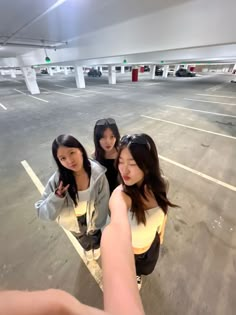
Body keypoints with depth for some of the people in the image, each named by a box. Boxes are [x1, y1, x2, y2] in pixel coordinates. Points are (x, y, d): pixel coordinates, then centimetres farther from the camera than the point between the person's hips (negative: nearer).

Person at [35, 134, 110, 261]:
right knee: (81, 238, 35)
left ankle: (96, 246, 71)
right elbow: (43, 213, -23)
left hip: (91, 214, -1)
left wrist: (97, 223, -5)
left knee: (94, 233, 34)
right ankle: (87, 248, 72)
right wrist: (57, 197, -42)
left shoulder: (98, 173, -34)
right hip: (72, 219, 1)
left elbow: (102, 201, -19)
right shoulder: (57, 180, -33)